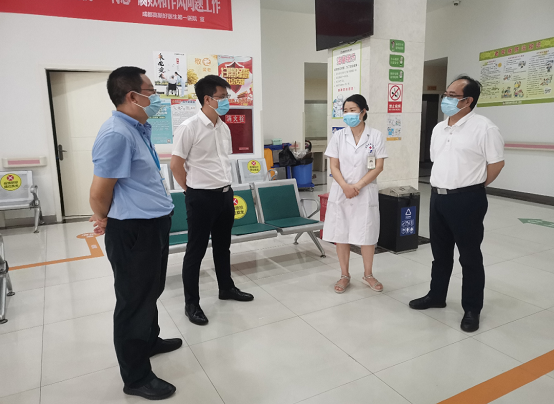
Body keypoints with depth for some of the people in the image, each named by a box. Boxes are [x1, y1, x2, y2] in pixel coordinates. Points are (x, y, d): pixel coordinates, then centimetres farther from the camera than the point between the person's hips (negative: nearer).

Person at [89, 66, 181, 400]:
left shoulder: (140, 128, 9)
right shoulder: (116, 134, -23)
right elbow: (100, 192, -19)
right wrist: (105, 219, 0)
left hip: (156, 224, 9)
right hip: (133, 230, -9)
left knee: (152, 290, 25)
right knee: (135, 300, 6)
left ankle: (149, 340, 49)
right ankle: (136, 378, 24)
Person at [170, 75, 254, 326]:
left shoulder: (224, 128, 8)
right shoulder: (189, 127, -15)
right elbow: (176, 164, -12)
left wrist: (224, 185, 12)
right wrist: (193, 190, -3)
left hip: (225, 194, 7)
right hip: (201, 197, -7)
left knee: (223, 245, 19)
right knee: (196, 250, 3)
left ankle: (226, 288, 37)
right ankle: (191, 304, 16)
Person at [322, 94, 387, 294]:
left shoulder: (375, 136, -2)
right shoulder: (338, 136, 3)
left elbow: (378, 167, -4)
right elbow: (334, 166, 1)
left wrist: (358, 186, -14)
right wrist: (345, 186, -16)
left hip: (366, 192, -1)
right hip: (341, 192, 2)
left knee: (367, 235, 6)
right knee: (340, 235, 6)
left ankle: (368, 274, 26)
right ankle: (344, 276, 21)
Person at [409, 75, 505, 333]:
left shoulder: (483, 127, -12)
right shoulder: (439, 129, 10)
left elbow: (496, 163, -8)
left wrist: (472, 187, 1)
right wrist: (440, 186, 15)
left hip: (466, 200, -7)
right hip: (438, 197, 7)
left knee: (470, 256, 5)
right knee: (440, 252, 18)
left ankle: (472, 309, 20)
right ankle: (436, 296, 35)